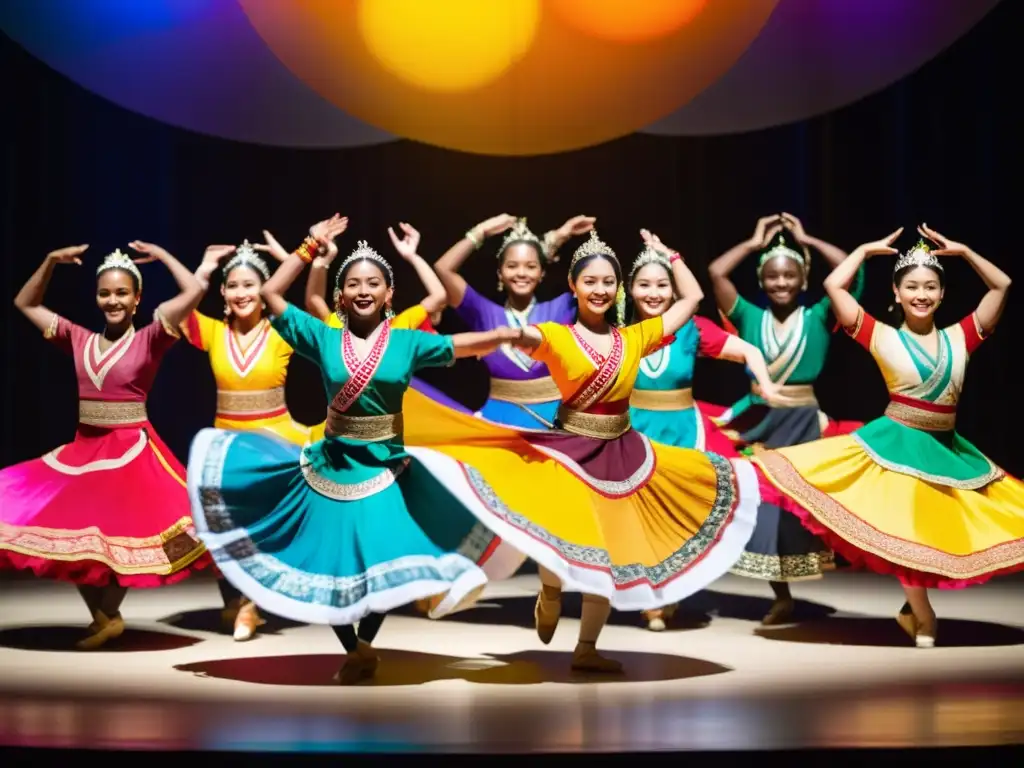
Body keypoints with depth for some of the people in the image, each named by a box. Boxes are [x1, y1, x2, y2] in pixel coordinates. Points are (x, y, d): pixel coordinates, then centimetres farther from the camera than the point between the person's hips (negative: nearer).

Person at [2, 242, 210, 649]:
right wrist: (50, 262, 7)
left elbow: (194, 290, -17)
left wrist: (161, 255, -5)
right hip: (82, 451, 5)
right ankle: (104, 617, 18)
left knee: (116, 535, -6)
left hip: (131, 452, -5)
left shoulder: (149, 340, -6)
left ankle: (106, 614, 14)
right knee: (71, 534, 5)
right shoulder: (79, 339, 7)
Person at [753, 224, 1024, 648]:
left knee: (946, 531, 4)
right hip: (897, 445, -3)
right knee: (906, 531, -1)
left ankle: (914, 606, 23)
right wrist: (867, 250, 1)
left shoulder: (959, 338, 4)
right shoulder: (882, 337, -3)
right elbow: (834, 285, -9)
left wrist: (961, 251, 6)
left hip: (949, 451, 3)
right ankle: (922, 613, 17)